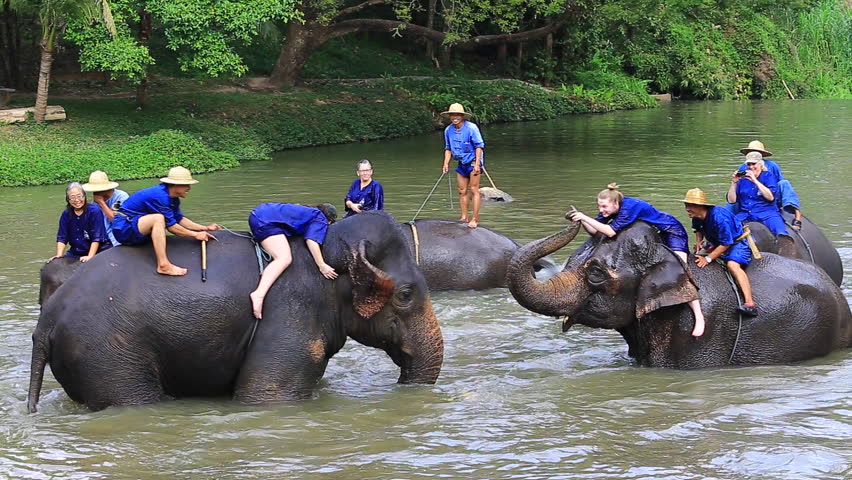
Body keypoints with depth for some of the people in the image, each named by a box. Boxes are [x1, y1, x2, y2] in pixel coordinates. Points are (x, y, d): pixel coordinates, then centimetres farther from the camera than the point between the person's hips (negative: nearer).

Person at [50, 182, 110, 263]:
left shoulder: (94, 211, -11)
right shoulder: (66, 215, 4)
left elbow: (96, 238, -15)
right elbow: (62, 238, 4)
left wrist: (90, 257, -24)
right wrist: (59, 255, -11)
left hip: (97, 252, -5)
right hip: (76, 253, 5)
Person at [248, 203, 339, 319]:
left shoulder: (308, 212, 29)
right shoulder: (320, 220, 4)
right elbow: (311, 241, -11)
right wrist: (321, 265, -14)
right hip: (265, 221, -10)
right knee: (284, 258, -24)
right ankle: (259, 294, -43)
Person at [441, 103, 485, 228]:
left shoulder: (471, 128, -15)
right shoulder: (448, 130, 3)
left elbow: (479, 146, -13)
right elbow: (448, 148, 14)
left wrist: (477, 164, -18)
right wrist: (446, 163, 2)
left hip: (473, 162, -6)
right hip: (461, 163, 6)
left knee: (474, 190, -8)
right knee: (462, 191, 6)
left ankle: (475, 219, -7)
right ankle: (464, 217, 12)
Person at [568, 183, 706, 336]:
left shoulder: (629, 207, -32)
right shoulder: (611, 208, -7)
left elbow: (610, 232, -39)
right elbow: (594, 231, -9)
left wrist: (585, 218, -40)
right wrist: (581, 219, -28)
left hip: (673, 232, -10)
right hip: (656, 236, 10)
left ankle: (699, 317, -24)